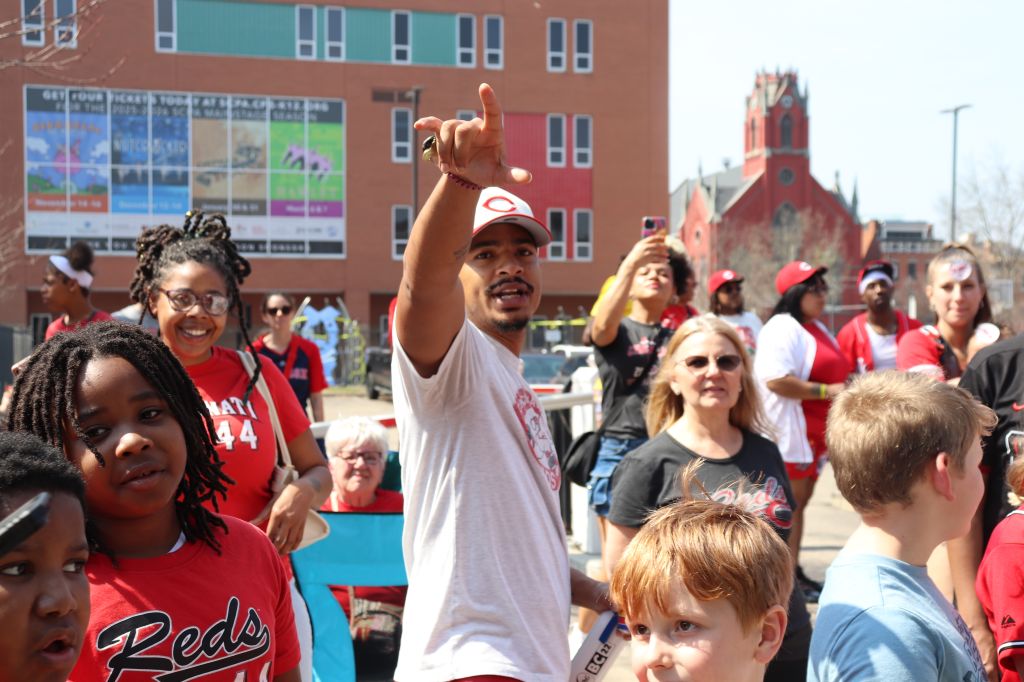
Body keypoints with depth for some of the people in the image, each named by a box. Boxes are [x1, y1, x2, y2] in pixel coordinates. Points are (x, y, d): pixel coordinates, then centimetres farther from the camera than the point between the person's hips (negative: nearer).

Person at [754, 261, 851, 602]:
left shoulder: (817, 328, 20)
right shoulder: (782, 328, -14)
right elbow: (776, 379, -27)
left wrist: (848, 385, 13)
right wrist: (827, 391, -22)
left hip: (815, 436, 10)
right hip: (790, 434, -10)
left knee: (800, 502, 15)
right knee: (791, 504, -5)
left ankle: (794, 572, 23)